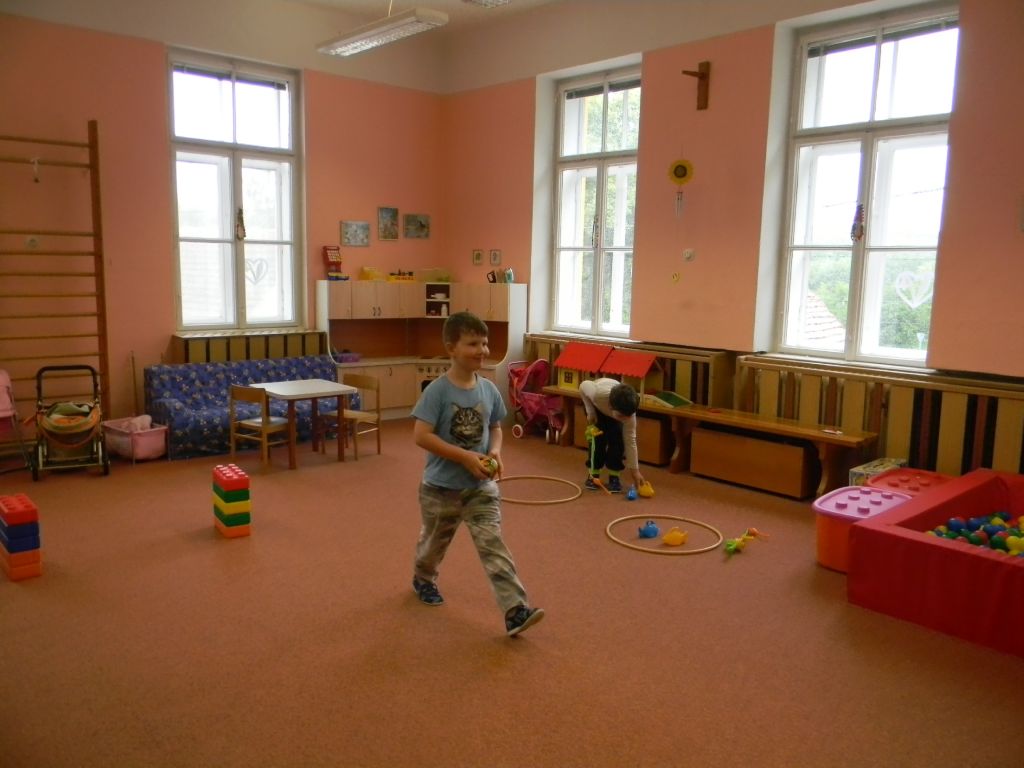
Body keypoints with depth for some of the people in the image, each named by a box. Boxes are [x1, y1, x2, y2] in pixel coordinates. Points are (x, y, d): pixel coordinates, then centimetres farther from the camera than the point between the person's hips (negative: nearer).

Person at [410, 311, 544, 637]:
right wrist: (465, 457, -26)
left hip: (481, 486, 3)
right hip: (441, 487, -2)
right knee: (434, 541, 21)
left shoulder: (489, 390, -3)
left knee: (493, 546, -5)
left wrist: (495, 451, -11)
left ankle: (515, 610, -7)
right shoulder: (437, 390, -19)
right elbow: (421, 436, -23)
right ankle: (423, 579, 51)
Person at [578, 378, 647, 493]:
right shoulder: (597, 394, -47)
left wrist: (635, 470, -25)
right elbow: (583, 386, -23)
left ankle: (614, 476, -1)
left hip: (616, 408, 1)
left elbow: (630, 441, -28)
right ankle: (593, 475, 0)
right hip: (595, 405, -1)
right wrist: (590, 412, -21)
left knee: (617, 440, -16)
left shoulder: (628, 412, -38)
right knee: (599, 438, -17)